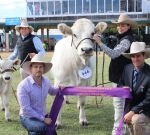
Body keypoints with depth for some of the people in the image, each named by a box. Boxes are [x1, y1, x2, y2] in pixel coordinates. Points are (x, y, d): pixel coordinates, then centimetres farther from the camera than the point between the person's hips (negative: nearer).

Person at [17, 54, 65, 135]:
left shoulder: (46, 81, 0)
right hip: (28, 117, -6)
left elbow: (51, 91, 23)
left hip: (43, 117, 6)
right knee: (43, 128, -32)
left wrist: (59, 88, 1)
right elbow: (25, 109, -21)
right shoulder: (23, 86, -20)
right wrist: (43, 119, -21)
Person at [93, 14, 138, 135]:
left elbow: (113, 54, -27)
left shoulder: (126, 40, -16)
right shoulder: (124, 38, 16)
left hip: (121, 77, -11)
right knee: (123, 103, 17)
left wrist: (100, 43, -30)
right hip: (120, 75, 11)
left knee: (119, 103, -6)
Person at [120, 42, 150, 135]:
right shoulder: (127, 68, -3)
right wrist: (123, 88, -14)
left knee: (136, 120, -34)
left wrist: (133, 112, -24)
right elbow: (120, 85, 10)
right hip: (130, 108, 6)